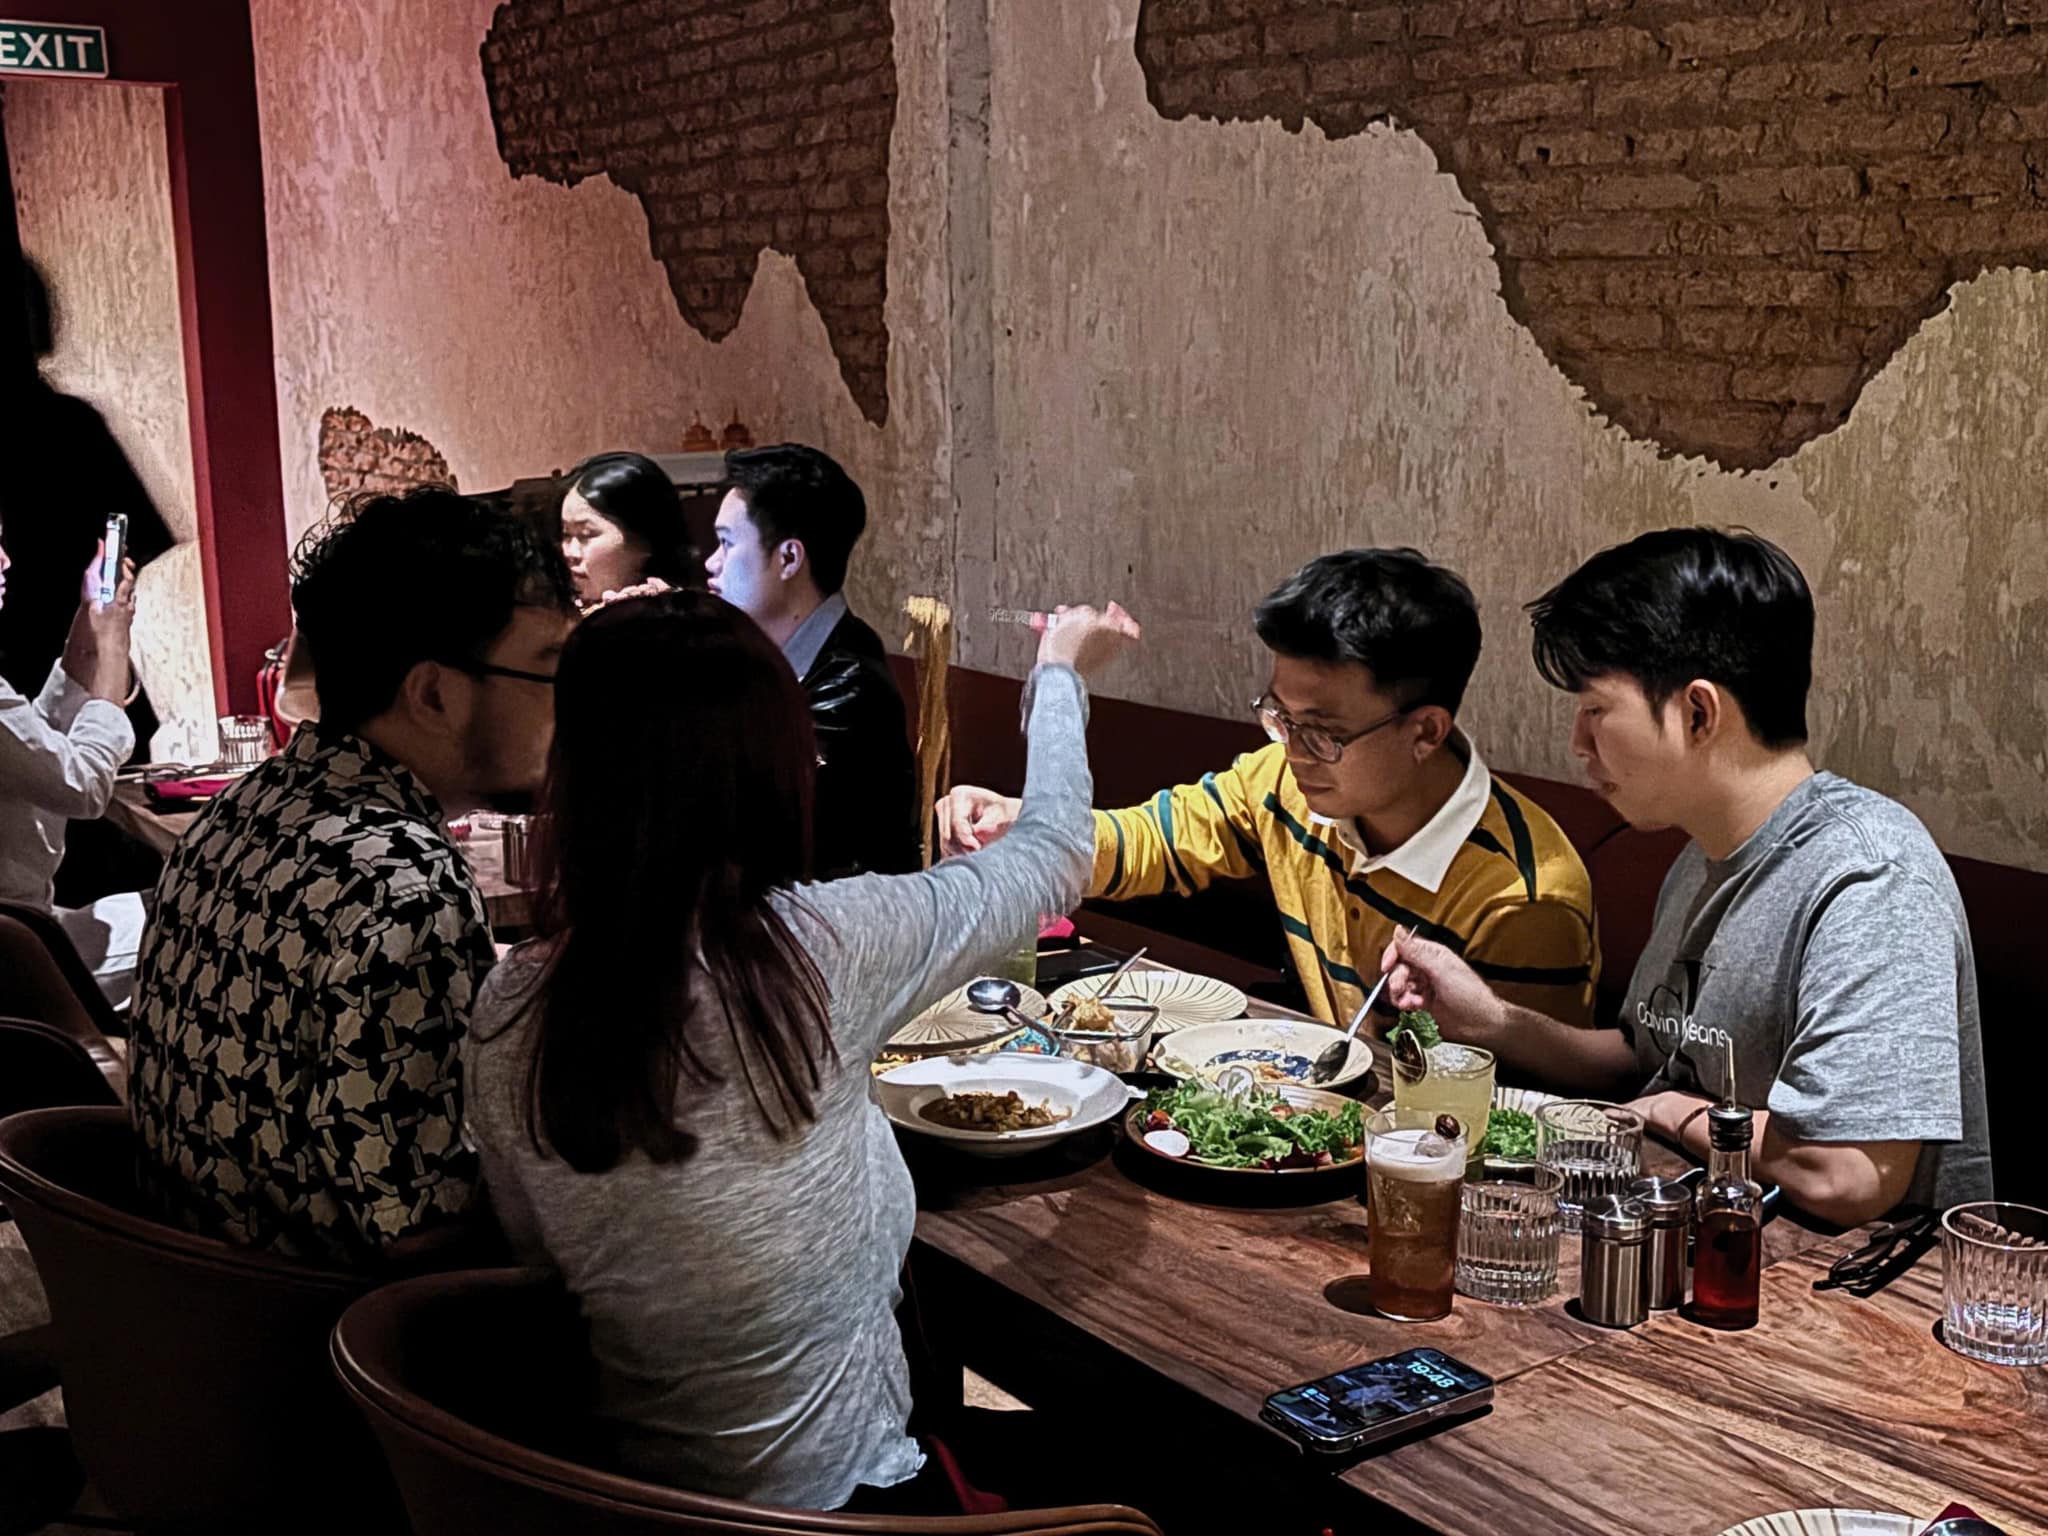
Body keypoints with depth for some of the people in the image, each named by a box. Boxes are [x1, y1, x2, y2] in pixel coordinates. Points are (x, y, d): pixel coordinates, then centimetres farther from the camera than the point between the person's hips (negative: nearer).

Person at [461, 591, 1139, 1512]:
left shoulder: (509, 1008, -12)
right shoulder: (819, 948, -23)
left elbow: (538, 1255, 4)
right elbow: (1054, 860, -4)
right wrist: (1061, 673, 14)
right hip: (827, 1493, -5)